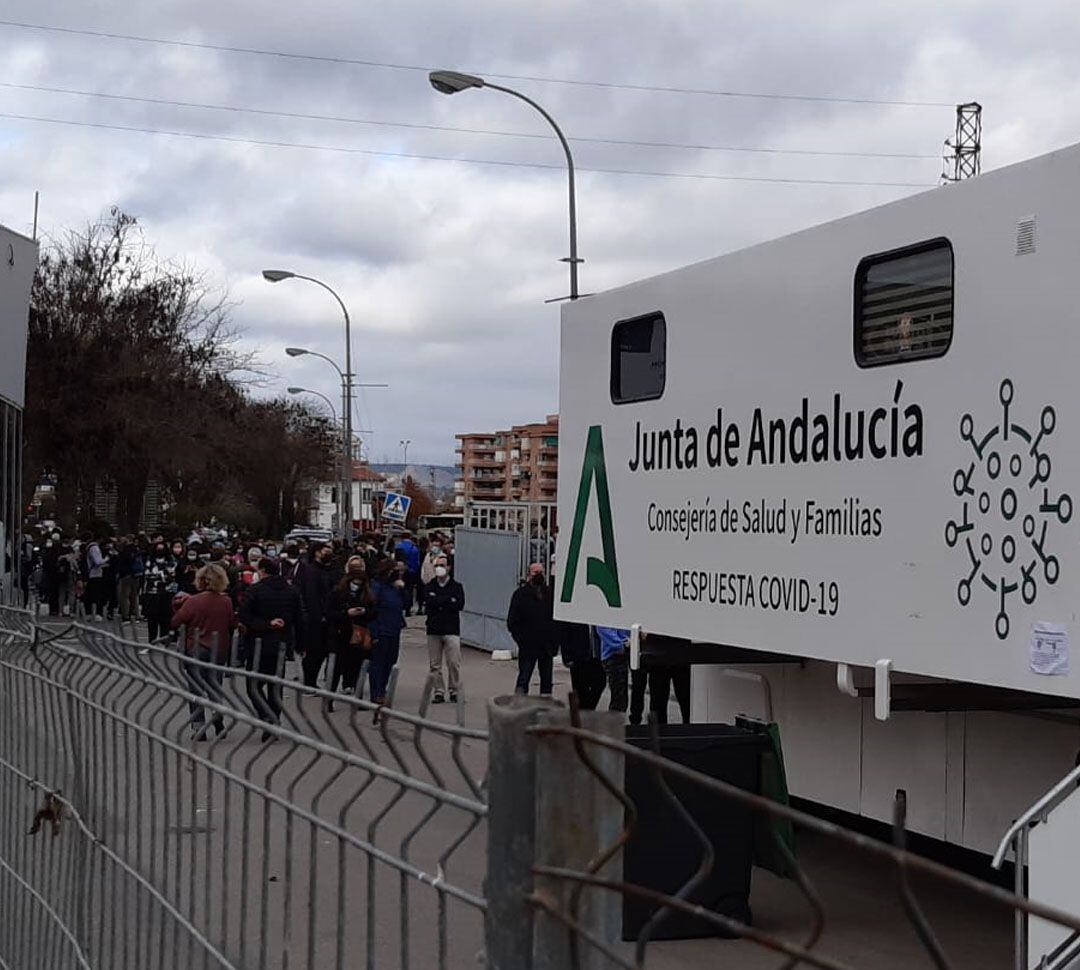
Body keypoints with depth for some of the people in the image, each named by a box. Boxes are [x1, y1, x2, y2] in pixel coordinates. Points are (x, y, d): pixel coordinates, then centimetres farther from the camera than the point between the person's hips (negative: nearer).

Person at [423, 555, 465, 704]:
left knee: (454, 663, -7)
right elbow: (428, 602, -9)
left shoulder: (457, 586, 7)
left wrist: (438, 602, -8)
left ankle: (455, 691, 3)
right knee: (434, 664, 3)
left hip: (452, 630, -2)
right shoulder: (429, 587, 11)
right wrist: (449, 600, -10)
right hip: (433, 629, 2)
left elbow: (460, 605, -9)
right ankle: (439, 692, 10)